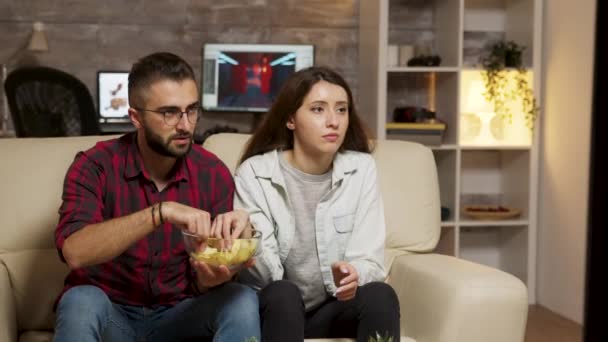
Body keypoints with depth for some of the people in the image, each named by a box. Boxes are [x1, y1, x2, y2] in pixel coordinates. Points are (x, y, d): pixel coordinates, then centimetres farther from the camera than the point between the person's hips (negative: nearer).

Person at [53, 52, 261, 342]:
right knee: (82, 301, -34)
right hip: (109, 315, -2)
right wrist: (161, 211, -39)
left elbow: (201, 281, -6)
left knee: (242, 301, -25)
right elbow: (74, 251, -30)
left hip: (177, 314, 2)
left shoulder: (214, 174, -7)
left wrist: (210, 277, -31)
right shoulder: (95, 166, -13)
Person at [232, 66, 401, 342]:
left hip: (334, 309, 2)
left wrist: (353, 275, -33)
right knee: (283, 293, -34)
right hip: (275, 309, -2)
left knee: (380, 295, -28)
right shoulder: (254, 174, -10)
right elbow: (264, 276, -14)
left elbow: (370, 260, -9)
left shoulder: (361, 169, -4)